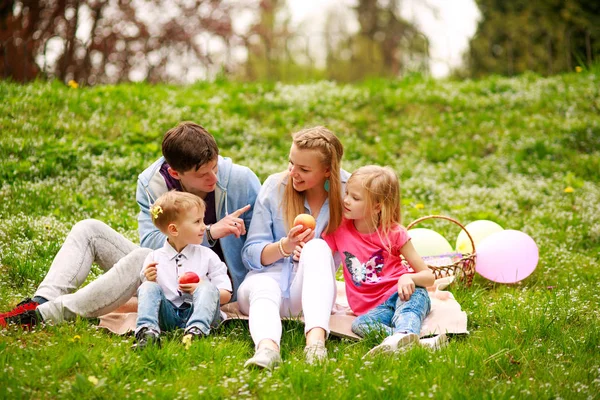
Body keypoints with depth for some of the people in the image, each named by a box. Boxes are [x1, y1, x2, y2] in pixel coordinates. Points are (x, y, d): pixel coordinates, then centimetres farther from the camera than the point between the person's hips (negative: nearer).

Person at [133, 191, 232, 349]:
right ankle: (147, 331, -46)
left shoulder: (207, 256, 10)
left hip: (196, 311, 0)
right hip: (167, 316, 0)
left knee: (207, 288, -25)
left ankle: (196, 330, -52)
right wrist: (149, 281, -10)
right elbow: (146, 295, 12)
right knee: (148, 288, -21)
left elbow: (226, 294, 7)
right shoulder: (154, 258, 10)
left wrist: (202, 290, -12)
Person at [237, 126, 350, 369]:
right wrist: (285, 246, -23)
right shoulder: (275, 187, -4)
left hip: (312, 288, 0)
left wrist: (311, 252, -15)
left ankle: (316, 339, -52)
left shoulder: (345, 192, -4)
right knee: (263, 291, -35)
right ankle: (266, 347, -68)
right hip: (268, 278, 0)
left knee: (318, 248, -31)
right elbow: (250, 255, -3)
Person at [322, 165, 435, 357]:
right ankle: (410, 337, -52)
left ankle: (402, 336, -66)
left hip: (400, 295, -2)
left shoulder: (394, 233, -2)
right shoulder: (339, 229, 6)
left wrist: (409, 277, -24)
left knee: (416, 293, -36)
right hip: (373, 308, 2)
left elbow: (429, 276, -1)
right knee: (360, 324, -32)